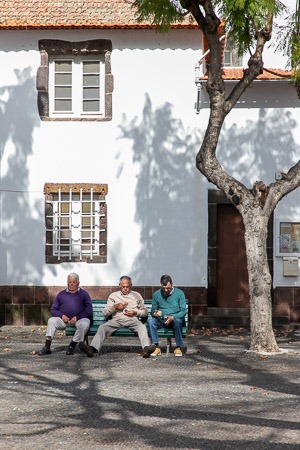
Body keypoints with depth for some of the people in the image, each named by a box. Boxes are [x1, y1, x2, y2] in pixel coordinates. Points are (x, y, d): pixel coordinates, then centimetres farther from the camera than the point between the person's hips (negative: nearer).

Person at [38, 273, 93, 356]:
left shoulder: (84, 294, 13)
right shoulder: (61, 294, 19)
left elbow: (89, 310, 2)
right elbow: (53, 309, 14)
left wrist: (77, 317, -12)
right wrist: (61, 316, -8)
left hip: (79, 319, -2)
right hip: (63, 319, 2)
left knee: (84, 324, -35)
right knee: (51, 320, -25)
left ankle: (72, 346, -23)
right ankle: (47, 347, -30)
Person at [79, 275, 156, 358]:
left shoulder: (136, 295, 21)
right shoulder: (113, 295, 21)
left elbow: (145, 312, 18)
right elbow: (104, 313, 15)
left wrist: (136, 312, -2)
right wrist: (114, 307, -3)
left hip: (132, 320, -1)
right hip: (117, 320, 1)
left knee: (142, 326, -35)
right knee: (103, 327, -29)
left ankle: (146, 348, -56)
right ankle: (92, 349, -49)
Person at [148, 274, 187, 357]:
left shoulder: (179, 293, -2)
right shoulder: (156, 294, 5)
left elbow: (183, 311, -8)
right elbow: (153, 310, 10)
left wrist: (173, 317, -25)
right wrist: (155, 313, -16)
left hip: (176, 319, -2)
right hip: (161, 320, 2)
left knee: (177, 321, -38)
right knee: (150, 321, -28)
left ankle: (178, 348, -25)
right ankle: (156, 347, -28)